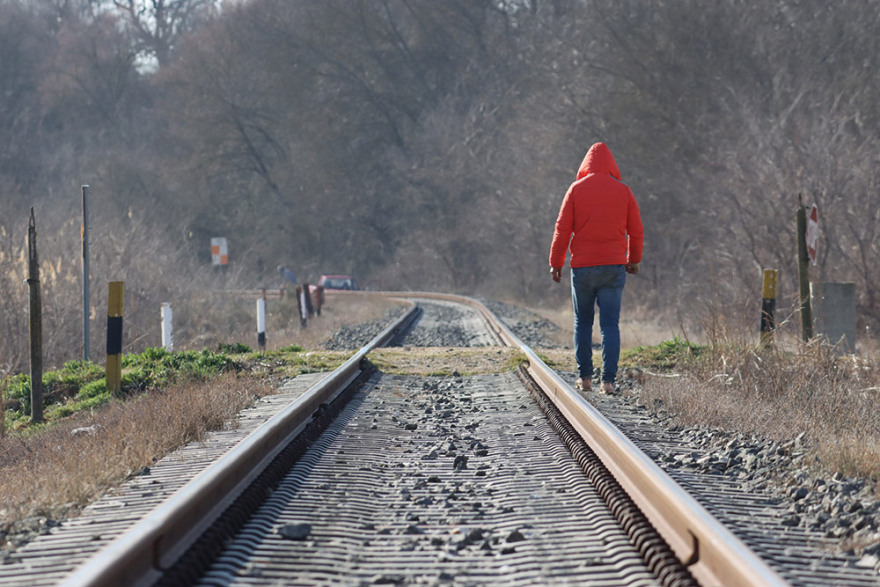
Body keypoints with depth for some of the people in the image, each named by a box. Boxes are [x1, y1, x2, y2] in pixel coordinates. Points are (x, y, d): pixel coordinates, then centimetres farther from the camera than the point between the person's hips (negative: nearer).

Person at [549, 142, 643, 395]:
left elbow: (562, 229, -3)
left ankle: (585, 377, 13)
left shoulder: (576, 190, 0)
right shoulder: (623, 191, 3)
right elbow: (636, 231, 7)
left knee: (582, 323, 14)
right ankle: (608, 380, -7)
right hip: (614, 266, 0)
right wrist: (634, 260, 22)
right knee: (610, 325, 1)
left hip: (582, 267, 0)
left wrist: (556, 263, 3)